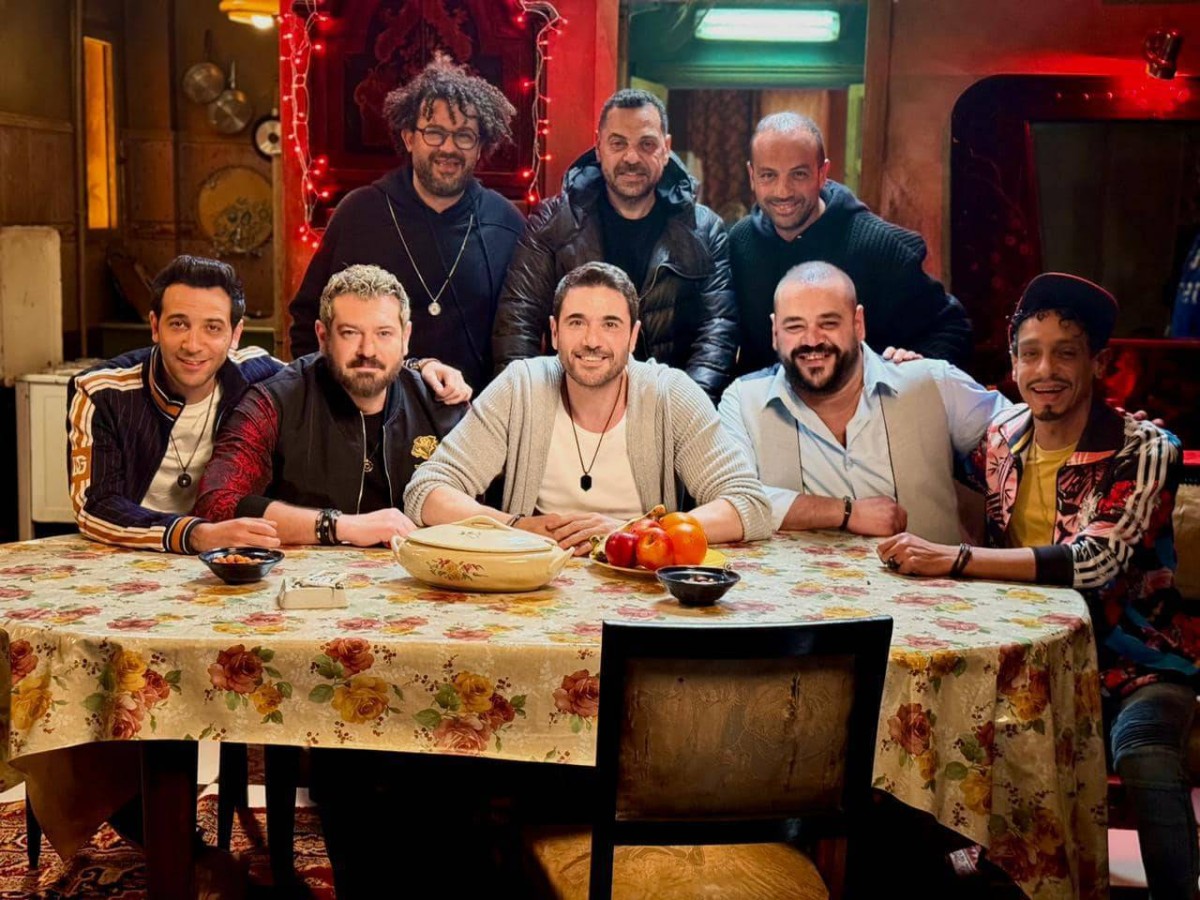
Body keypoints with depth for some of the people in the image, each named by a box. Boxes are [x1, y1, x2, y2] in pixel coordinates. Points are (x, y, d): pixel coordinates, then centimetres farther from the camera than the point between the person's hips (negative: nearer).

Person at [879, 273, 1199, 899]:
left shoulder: (1142, 451, -14)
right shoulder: (1000, 437, 2)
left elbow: (1093, 561, -28)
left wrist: (952, 560, -35)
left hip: (1132, 657, -4)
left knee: (1142, 753, -35)